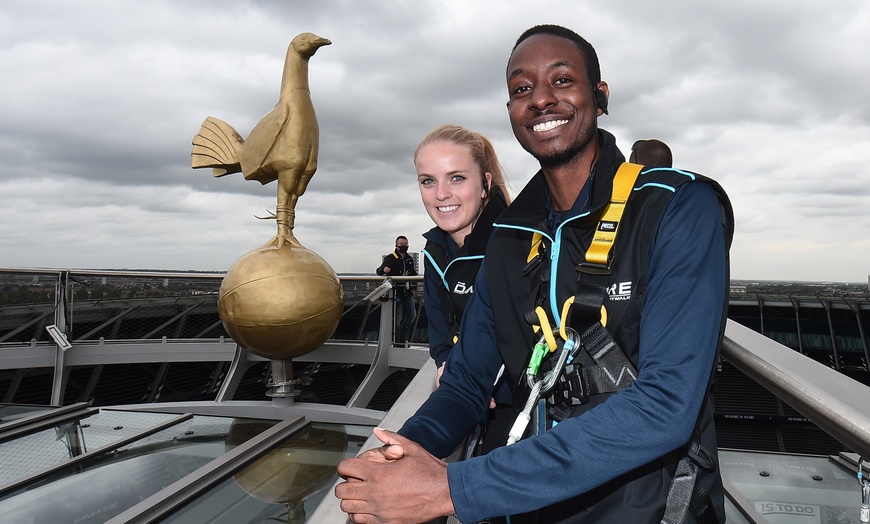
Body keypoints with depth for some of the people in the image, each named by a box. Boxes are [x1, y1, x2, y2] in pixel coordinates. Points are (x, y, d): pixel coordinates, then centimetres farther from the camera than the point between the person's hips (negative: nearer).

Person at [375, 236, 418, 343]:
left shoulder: (410, 259, 14)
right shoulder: (390, 258, -6)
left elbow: (414, 274, 24)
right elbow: (378, 271, -14)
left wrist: (414, 288, 15)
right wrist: (384, 269, -37)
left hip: (407, 293, 7)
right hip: (396, 293, -7)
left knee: (411, 314, 10)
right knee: (397, 317, -7)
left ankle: (403, 338, 24)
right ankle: (396, 340, 5)